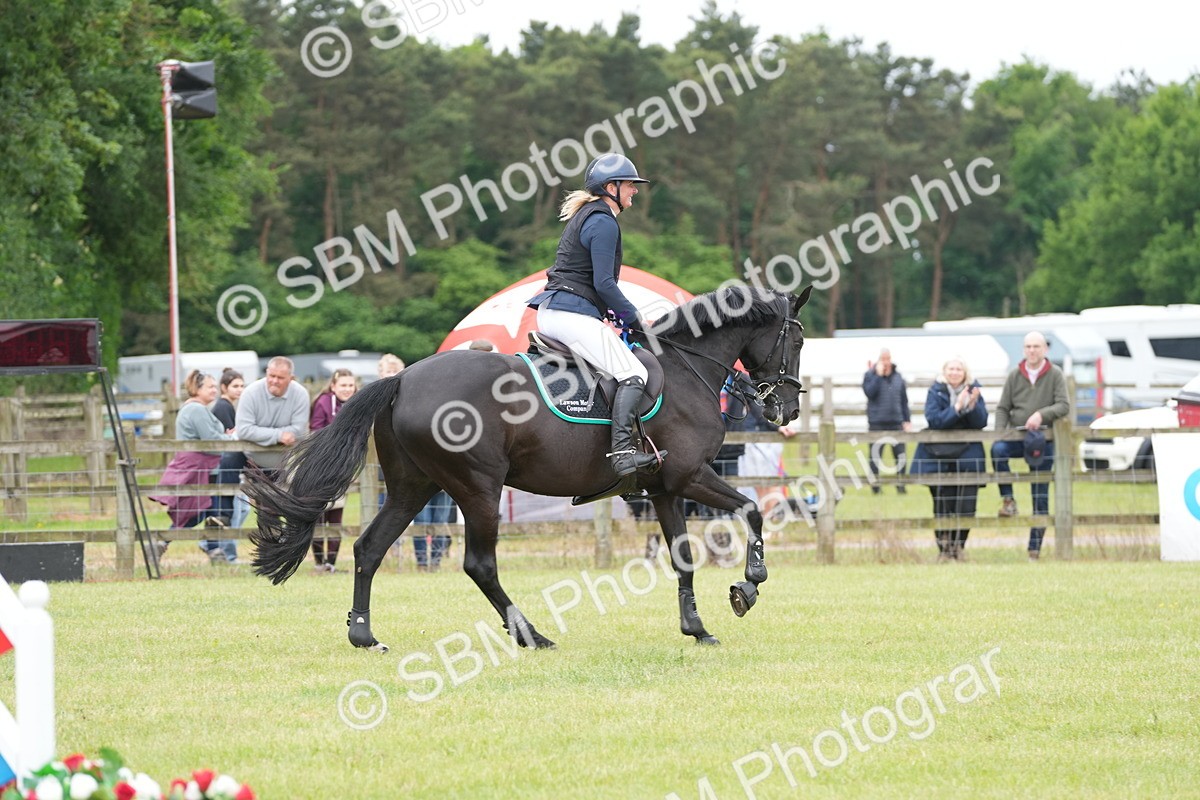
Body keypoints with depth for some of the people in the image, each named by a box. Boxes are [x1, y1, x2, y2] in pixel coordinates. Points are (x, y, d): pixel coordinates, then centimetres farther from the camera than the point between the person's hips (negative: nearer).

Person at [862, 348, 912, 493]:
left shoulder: (898, 376, 10)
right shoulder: (870, 375, 0)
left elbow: (904, 400, 14)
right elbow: (869, 392, -17)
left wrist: (907, 420, 9)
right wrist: (878, 375, -16)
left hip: (896, 422, 3)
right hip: (877, 423, -3)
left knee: (900, 455, 0)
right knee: (876, 456, 1)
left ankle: (901, 486, 9)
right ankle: (875, 486, 8)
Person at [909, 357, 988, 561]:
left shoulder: (973, 390, 6)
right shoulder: (936, 391, 0)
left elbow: (981, 423, -2)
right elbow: (934, 420, -13)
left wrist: (973, 404, -19)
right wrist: (956, 408, -22)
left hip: (967, 452, 2)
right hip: (939, 455, -2)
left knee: (966, 505, -8)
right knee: (942, 506, -5)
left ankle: (958, 546, 3)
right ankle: (944, 548, 2)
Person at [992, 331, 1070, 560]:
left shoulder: (1055, 375, 1)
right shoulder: (1015, 376, 6)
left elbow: (1063, 406, -7)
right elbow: (1003, 408, 8)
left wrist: (1042, 414, -24)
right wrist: (1000, 431, -8)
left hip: (1044, 440, -1)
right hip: (1017, 437, 1)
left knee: (1040, 496, 0)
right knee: (998, 449, -34)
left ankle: (1035, 548, 6)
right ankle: (1008, 499, -21)